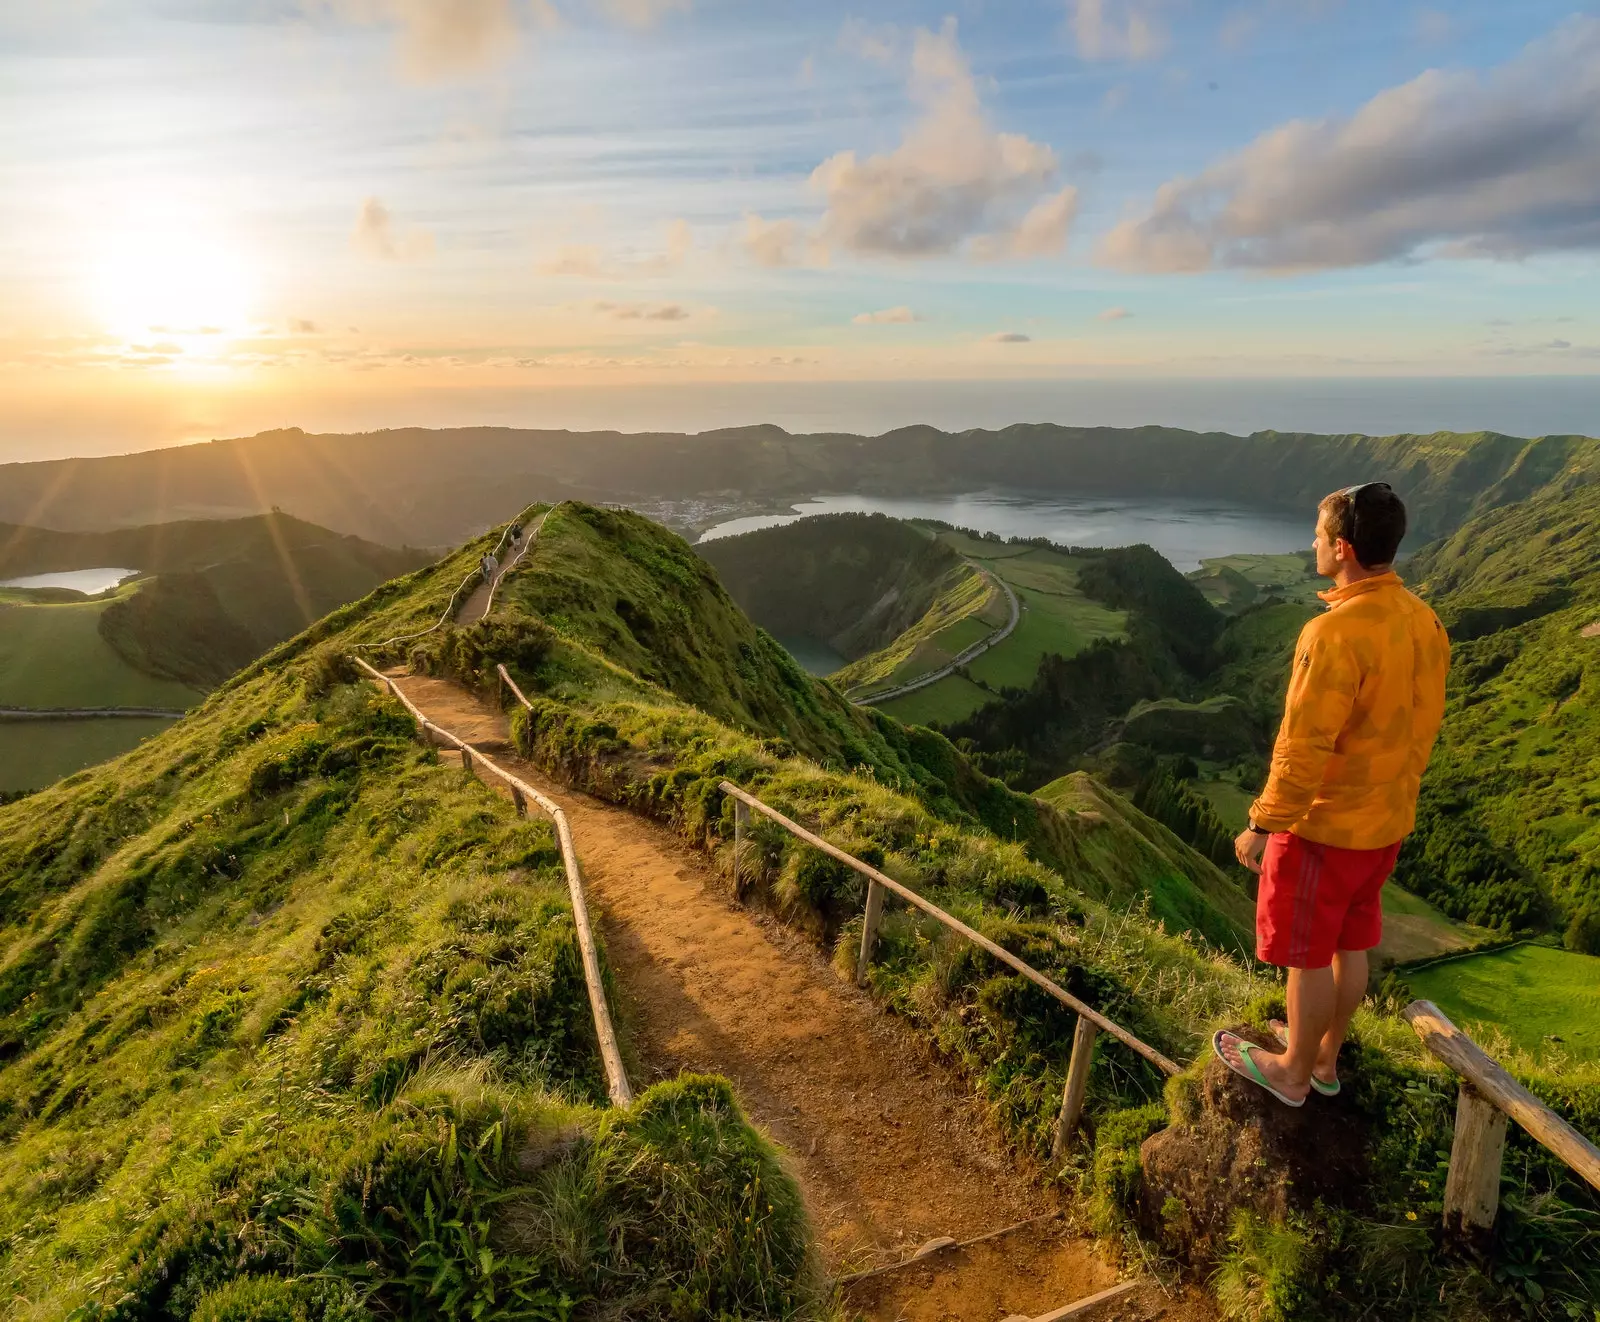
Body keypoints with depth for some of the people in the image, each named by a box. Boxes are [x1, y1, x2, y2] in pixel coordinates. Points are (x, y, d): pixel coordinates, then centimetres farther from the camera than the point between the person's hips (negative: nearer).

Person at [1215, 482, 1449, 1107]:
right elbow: (1422, 726, 9)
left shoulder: (1336, 633, -28)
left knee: (1309, 954, 10)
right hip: (1387, 820, 8)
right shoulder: (1424, 621, -1)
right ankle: (1324, 1057, 41)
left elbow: (1303, 747, -25)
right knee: (1350, 945, 22)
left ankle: (1293, 1072, 30)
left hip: (1324, 825, -8)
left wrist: (1261, 825, -15)